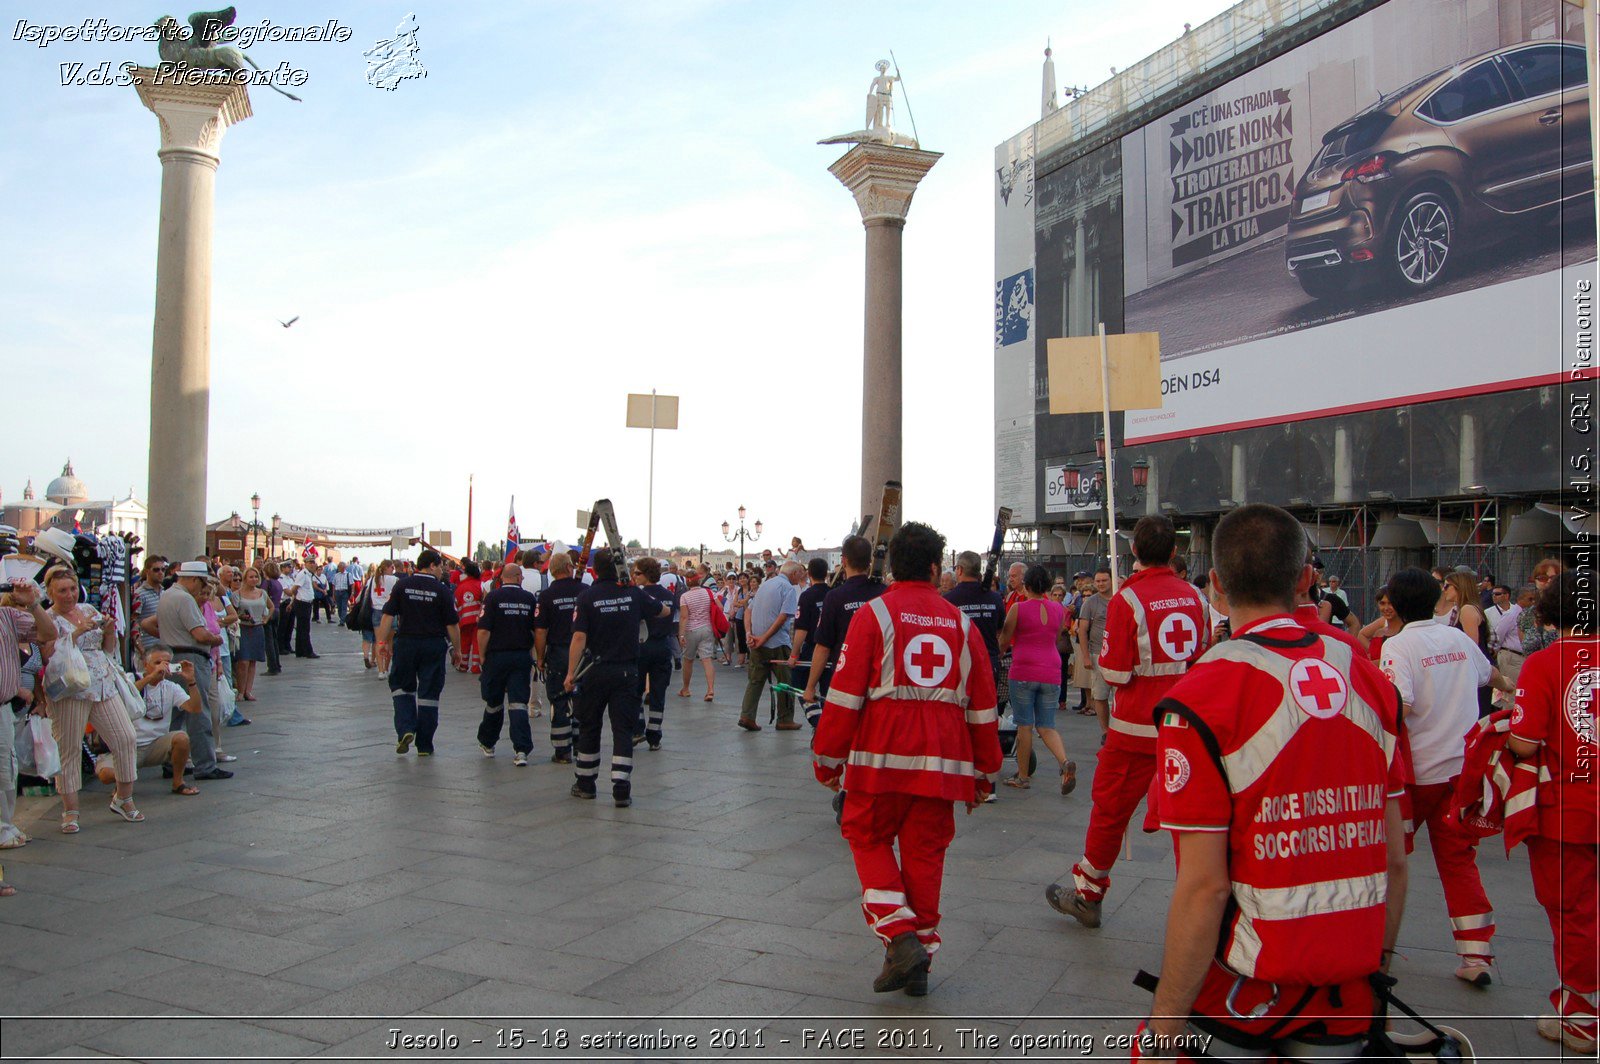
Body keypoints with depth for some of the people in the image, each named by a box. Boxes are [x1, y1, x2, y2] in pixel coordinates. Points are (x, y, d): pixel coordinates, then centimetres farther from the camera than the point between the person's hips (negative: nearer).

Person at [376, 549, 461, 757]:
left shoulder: (402, 585, -1)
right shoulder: (441, 590, -6)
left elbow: (388, 615, -4)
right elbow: (452, 624, -6)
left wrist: (383, 642, 2)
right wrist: (456, 649, 5)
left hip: (406, 643, 1)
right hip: (434, 646, -1)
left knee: (401, 687, 18)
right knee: (429, 694, 6)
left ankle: (406, 729, -3)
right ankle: (424, 745, 10)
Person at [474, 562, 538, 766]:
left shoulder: (493, 597, -7)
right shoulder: (529, 598, 1)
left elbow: (484, 630, -11)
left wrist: (482, 655, 1)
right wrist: (533, 654, 15)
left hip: (497, 656, -1)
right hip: (522, 657, 1)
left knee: (493, 703, 14)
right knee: (519, 703, -1)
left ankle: (487, 743, 32)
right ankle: (521, 750, -11)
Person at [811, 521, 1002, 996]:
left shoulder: (874, 614, -3)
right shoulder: (961, 624, 9)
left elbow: (846, 693, -7)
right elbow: (983, 706, 11)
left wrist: (827, 757, 2)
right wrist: (984, 773, 20)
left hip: (883, 758, -3)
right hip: (943, 762, 3)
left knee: (869, 839, 13)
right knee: (925, 853, 12)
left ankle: (900, 937, -2)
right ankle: (920, 956, 17)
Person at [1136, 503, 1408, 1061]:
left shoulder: (1202, 700, -17)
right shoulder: (1370, 681, 0)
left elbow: (1204, 887, -18)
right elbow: (1395, 860, 5)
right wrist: (1376, 965, 19)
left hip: (1243, 993, -5)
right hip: (1348, 995, 5)